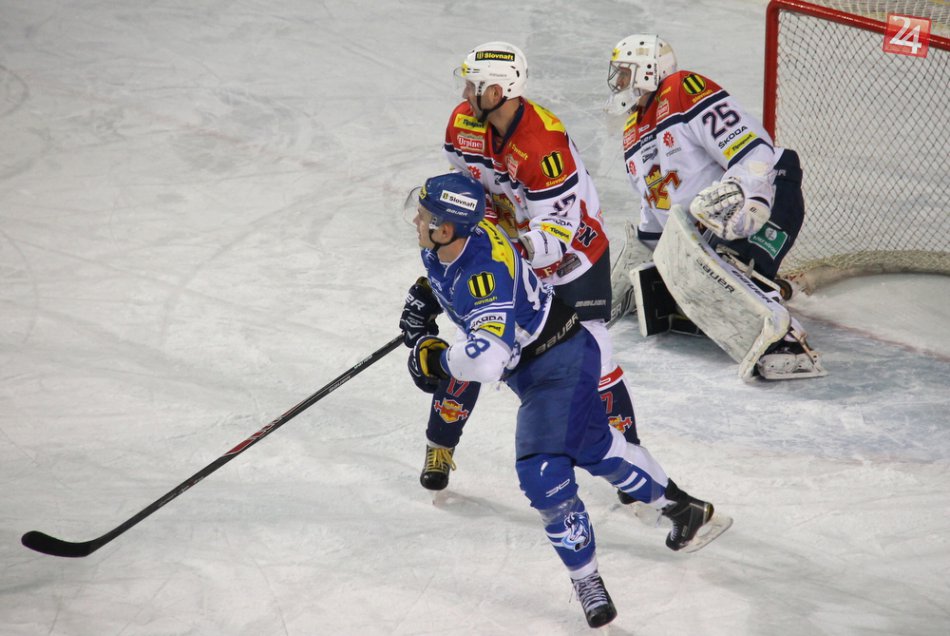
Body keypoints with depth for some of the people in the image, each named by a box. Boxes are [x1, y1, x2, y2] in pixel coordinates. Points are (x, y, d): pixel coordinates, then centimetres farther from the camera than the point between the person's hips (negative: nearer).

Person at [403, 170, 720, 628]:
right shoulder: (442, 244, -10)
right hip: (532, 365, 10)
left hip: (560, 365, -10)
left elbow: (487, 361, -48)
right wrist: (425, 294, 6)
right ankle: (683, 508, 46)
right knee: (595, 448, 25)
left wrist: (436, 358, -32)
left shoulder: (483, 274, -38)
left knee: (543, 476, -18)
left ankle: (587, 583, 1)